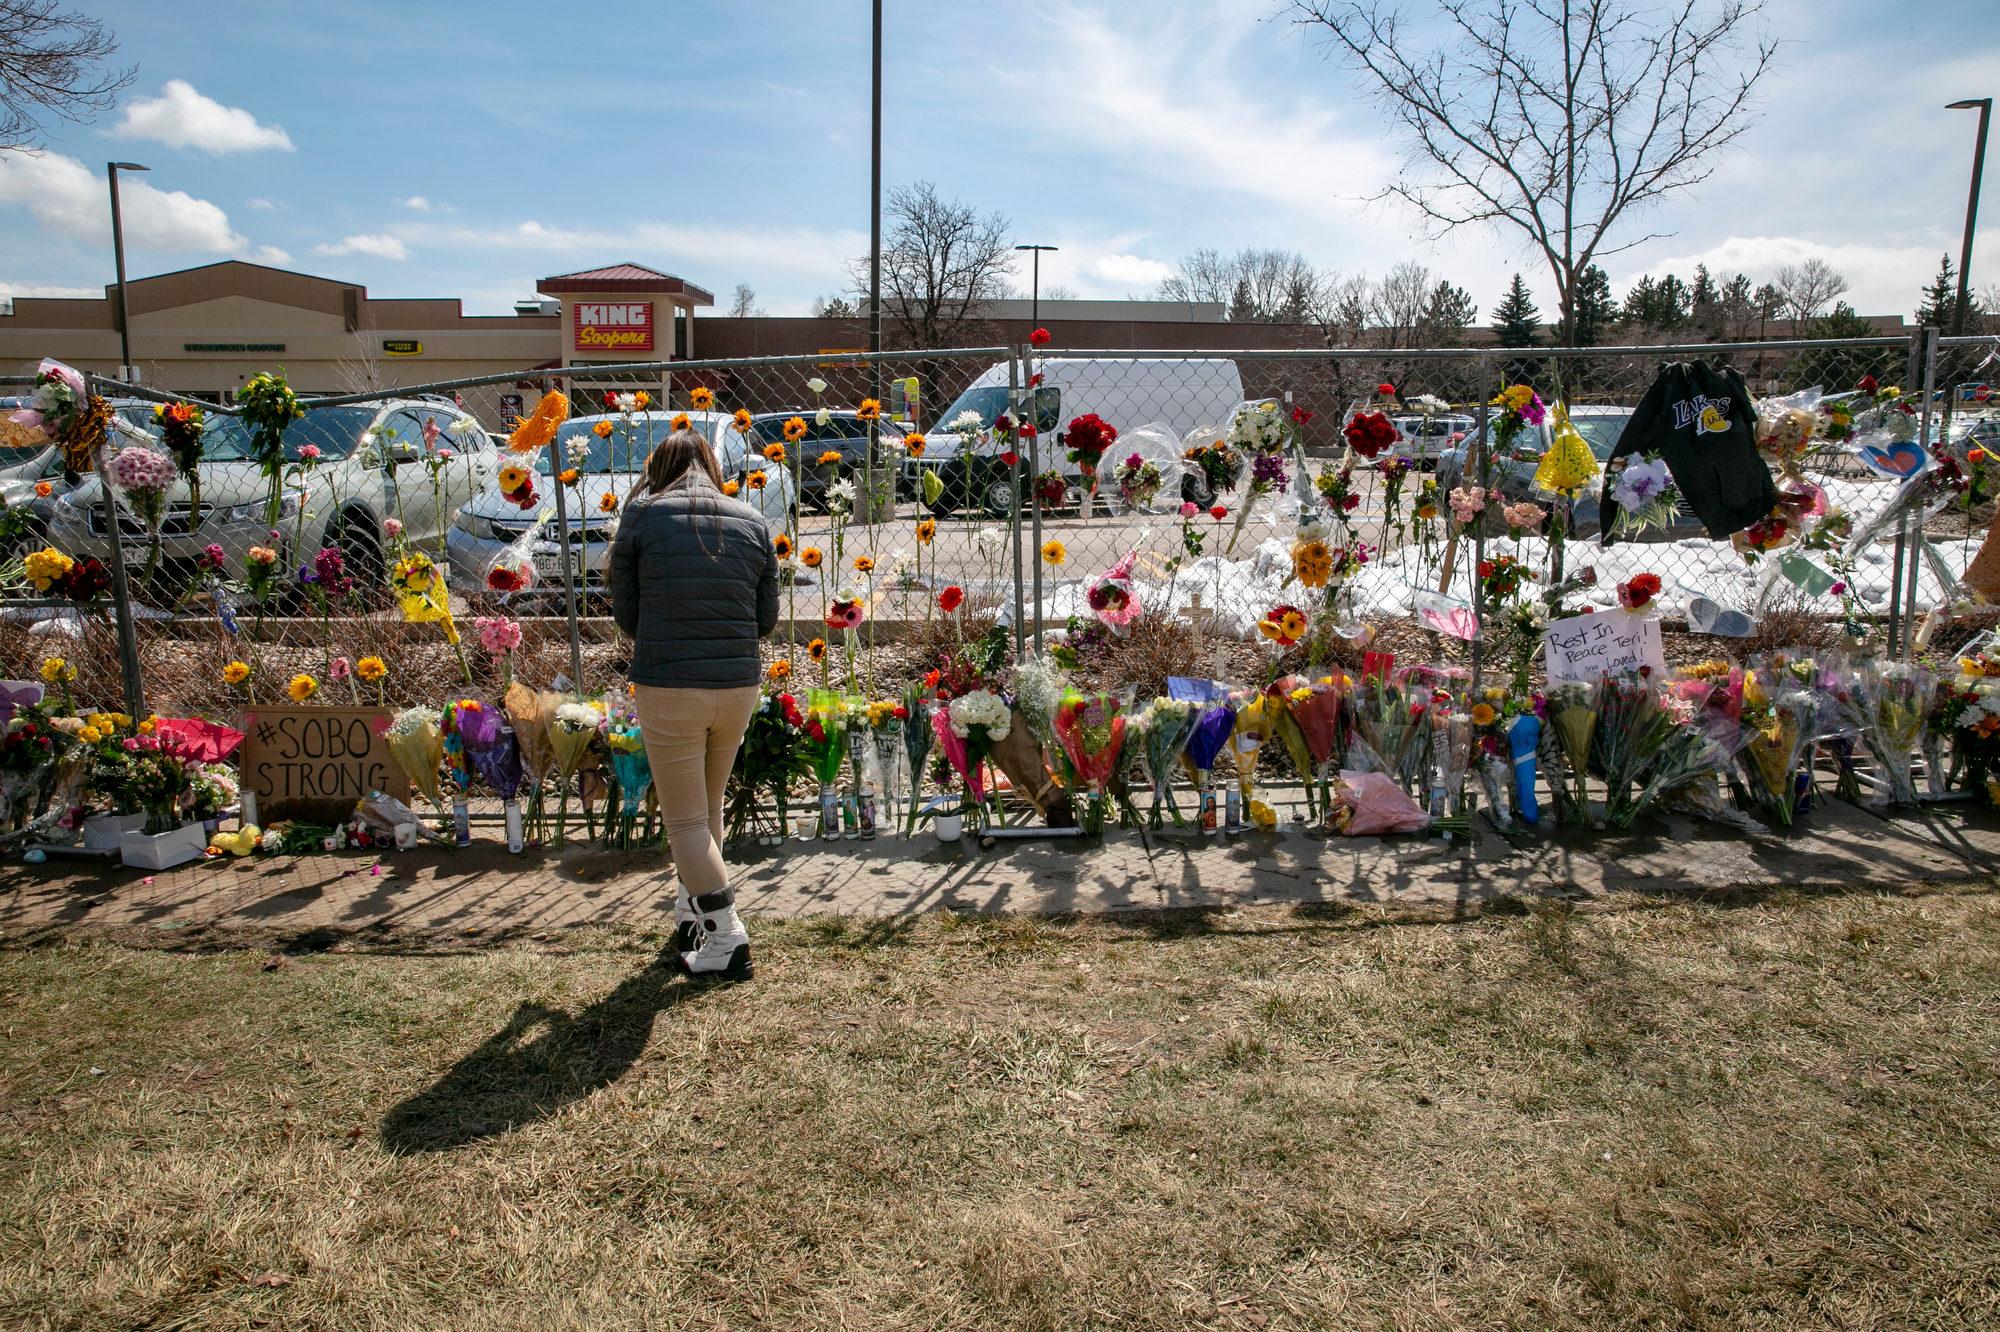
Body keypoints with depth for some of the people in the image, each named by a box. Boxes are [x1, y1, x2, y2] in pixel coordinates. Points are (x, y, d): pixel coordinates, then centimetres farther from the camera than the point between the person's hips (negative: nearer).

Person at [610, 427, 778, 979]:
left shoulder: (642, 514, -1)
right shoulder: (751, 521, 7)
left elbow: (624, 610, 3)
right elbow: (767, 617, 7)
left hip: (667, 687, -4)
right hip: (738, 685, 4)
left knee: (685, 819, 7)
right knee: (708, 809, 22)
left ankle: (727, 937, 4)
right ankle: (691, 916, 36)